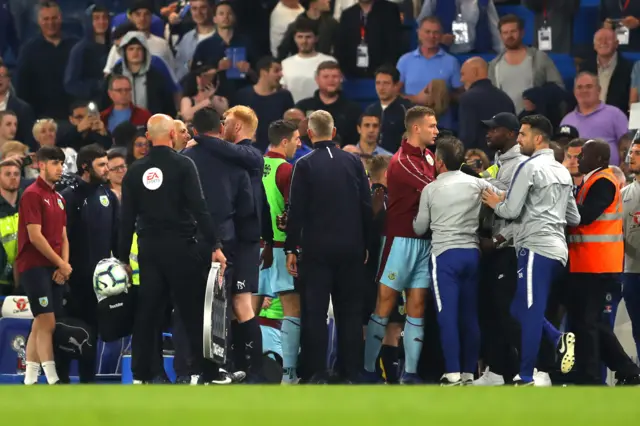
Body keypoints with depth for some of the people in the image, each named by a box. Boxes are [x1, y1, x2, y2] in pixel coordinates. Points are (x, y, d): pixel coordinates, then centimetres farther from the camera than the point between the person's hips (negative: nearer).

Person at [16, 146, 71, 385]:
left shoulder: (58, 199, 17)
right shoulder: (33, 195, -9)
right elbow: (35, 236, -15)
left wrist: (64, 266, 0)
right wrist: (61, 264, -10)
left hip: (55, 269, 8)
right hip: (35, 266, -8)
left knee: (40, 324, 7)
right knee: (47, 322, -13)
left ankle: (29, 380, 10)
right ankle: (52, 380, -16)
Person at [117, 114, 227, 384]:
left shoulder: (135, 171, 5)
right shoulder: (183, 165, -7)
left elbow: (127, 218, 7)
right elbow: (199, 208, -12)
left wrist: (123, 258, 12)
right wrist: (214, 245, -10)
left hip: (149, 249, 4)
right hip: (181, 247, -4)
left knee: (147, 312, 8)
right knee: (194, 311, 0)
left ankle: (141, 374, 7)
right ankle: (209, 373, 1)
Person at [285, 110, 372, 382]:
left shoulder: (305, 165, -7)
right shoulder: (353, 162, 3)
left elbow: (296, 210, -9)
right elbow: (366, 206, 5)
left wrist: (291, 249, -3)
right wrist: (365, 245, 13)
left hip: (317, 249, -3)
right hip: (351, 248, 3)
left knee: (314, 312, 1)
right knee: (349, 311, 9)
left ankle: (316, 373, -3)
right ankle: (351, 373, 9)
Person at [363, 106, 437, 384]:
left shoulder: (428, 157, 12)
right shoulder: (402, 162, -14)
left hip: (425, 240, 8)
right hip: (402, 239, -7)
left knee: (417, 304, 4)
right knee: (385, 303, -4)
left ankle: (410, 372, 6)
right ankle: (368, 369, -1)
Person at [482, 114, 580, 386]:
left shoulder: (529, 168, -7)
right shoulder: (563, 172, 18)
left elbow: (510, 211, -9)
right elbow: (574, 218, 22)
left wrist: (495, 203, 11)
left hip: (536, 247, -8)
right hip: (558, 249, 8)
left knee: (529, 313, -8)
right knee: (522, 311, 13)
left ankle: (526, 376, -9)